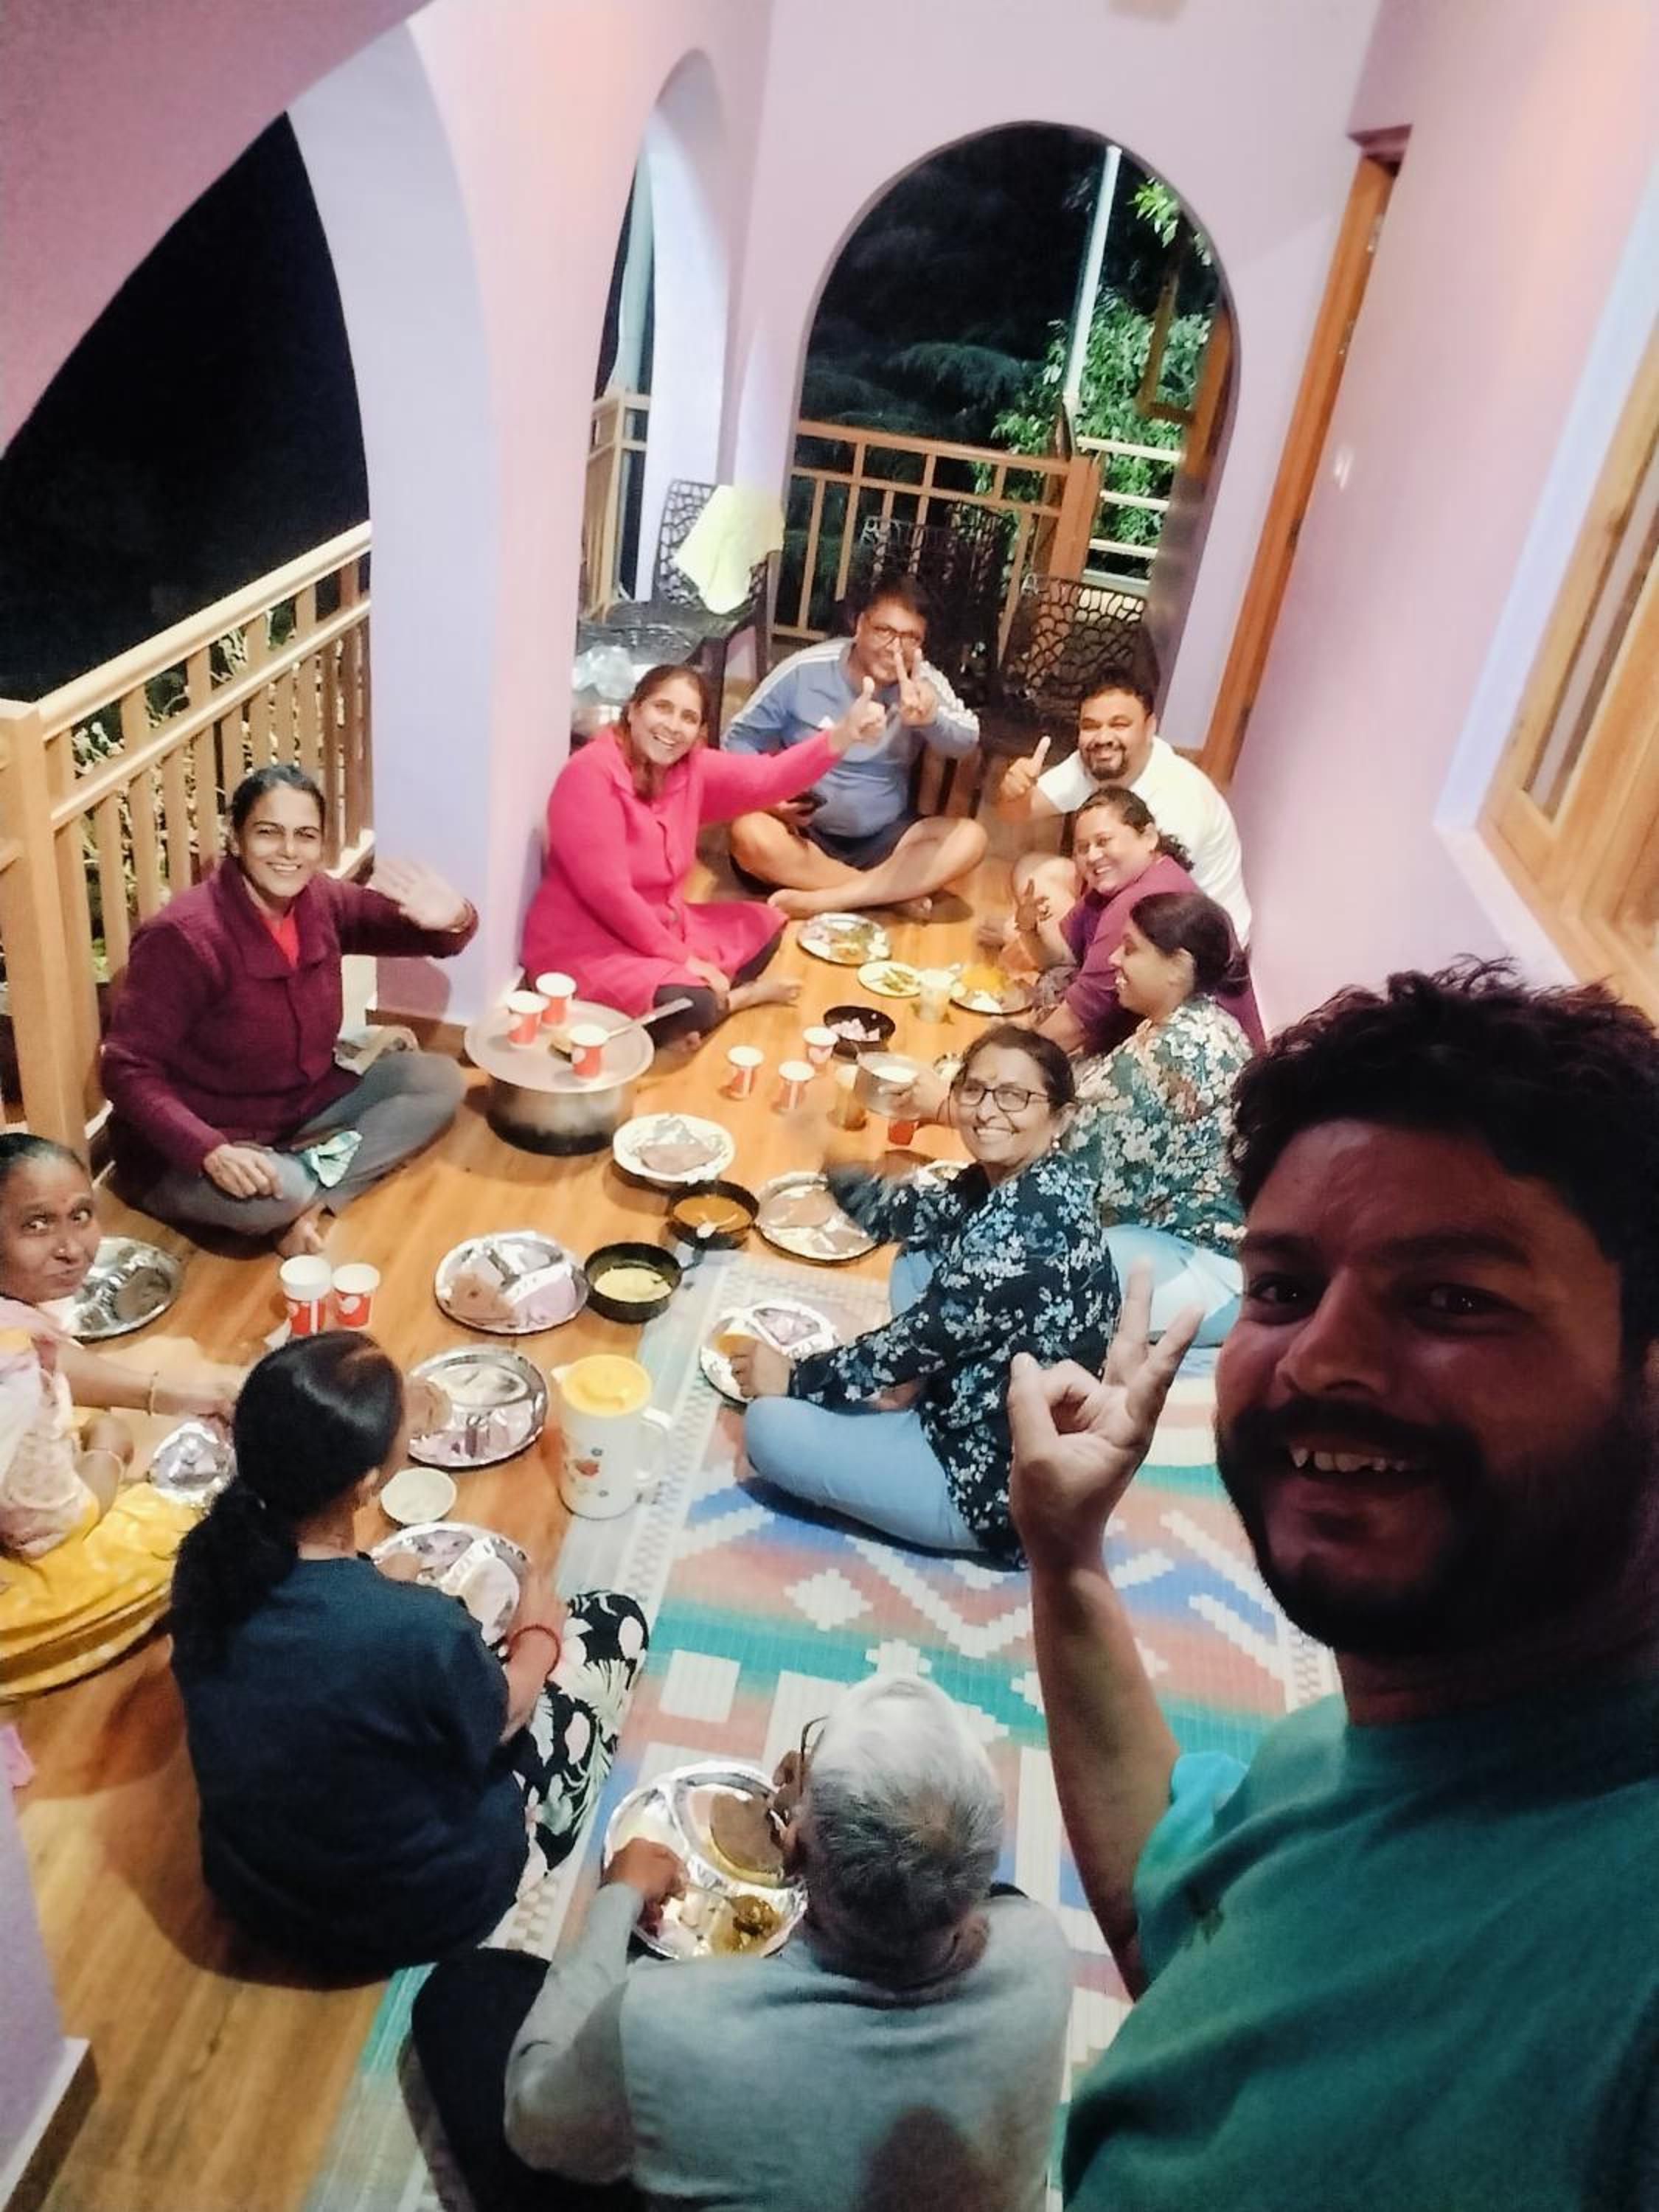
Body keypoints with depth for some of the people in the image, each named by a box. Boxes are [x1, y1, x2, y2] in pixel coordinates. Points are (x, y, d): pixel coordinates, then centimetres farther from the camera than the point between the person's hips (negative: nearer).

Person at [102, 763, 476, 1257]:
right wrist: (211, 1152, -38)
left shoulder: (319, 901, -5)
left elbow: (424, 933, 2)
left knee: (439, 1081, -6)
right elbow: (127, 1070, -23)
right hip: (187, 1154, -7)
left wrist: (452, 920, -25)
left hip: (301, 1111, 8)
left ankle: (312, 1200, -15)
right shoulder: (183, 937, -23)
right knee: (275, 1195, -39)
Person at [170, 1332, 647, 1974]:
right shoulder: (420, 1630, -39)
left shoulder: (208, 1557, -22)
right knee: (614, 1620, 10)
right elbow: (502, 1717, -15)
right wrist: (540, 1631, 6)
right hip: (412, 1915, -5)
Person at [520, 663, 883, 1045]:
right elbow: (607, 892, -24)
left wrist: (843, 734, -22)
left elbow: (768, 778, -7)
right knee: (690, 1006, -28)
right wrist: (681, 958, -19)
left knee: (762, 924, 14)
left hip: (661, 927, 9)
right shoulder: (591, 774, -21)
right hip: (585, 945, -9)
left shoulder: (692, 768, 1)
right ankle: (740, 996, 4)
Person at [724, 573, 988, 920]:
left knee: (969, 838, -21)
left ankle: (819, 900, -27)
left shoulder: (923, 682, -5)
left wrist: (929, 719, -44)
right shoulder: (804, 670, -9)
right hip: (804, 832, -2)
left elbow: (967, 742, -21)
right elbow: (741, 738, -2)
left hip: (882, 839, 2)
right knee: (751, 837, -33)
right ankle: (894, 893, -21)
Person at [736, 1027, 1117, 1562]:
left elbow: (925, 1334, -24)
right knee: (917, 1258, 17)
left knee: (769, 1426, -10)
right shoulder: (1007, 1182, 1)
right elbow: (905, 1215, 14)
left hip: (1004, 1478, -10)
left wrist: (795, 1378, -10)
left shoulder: (1038, 1214, -27)